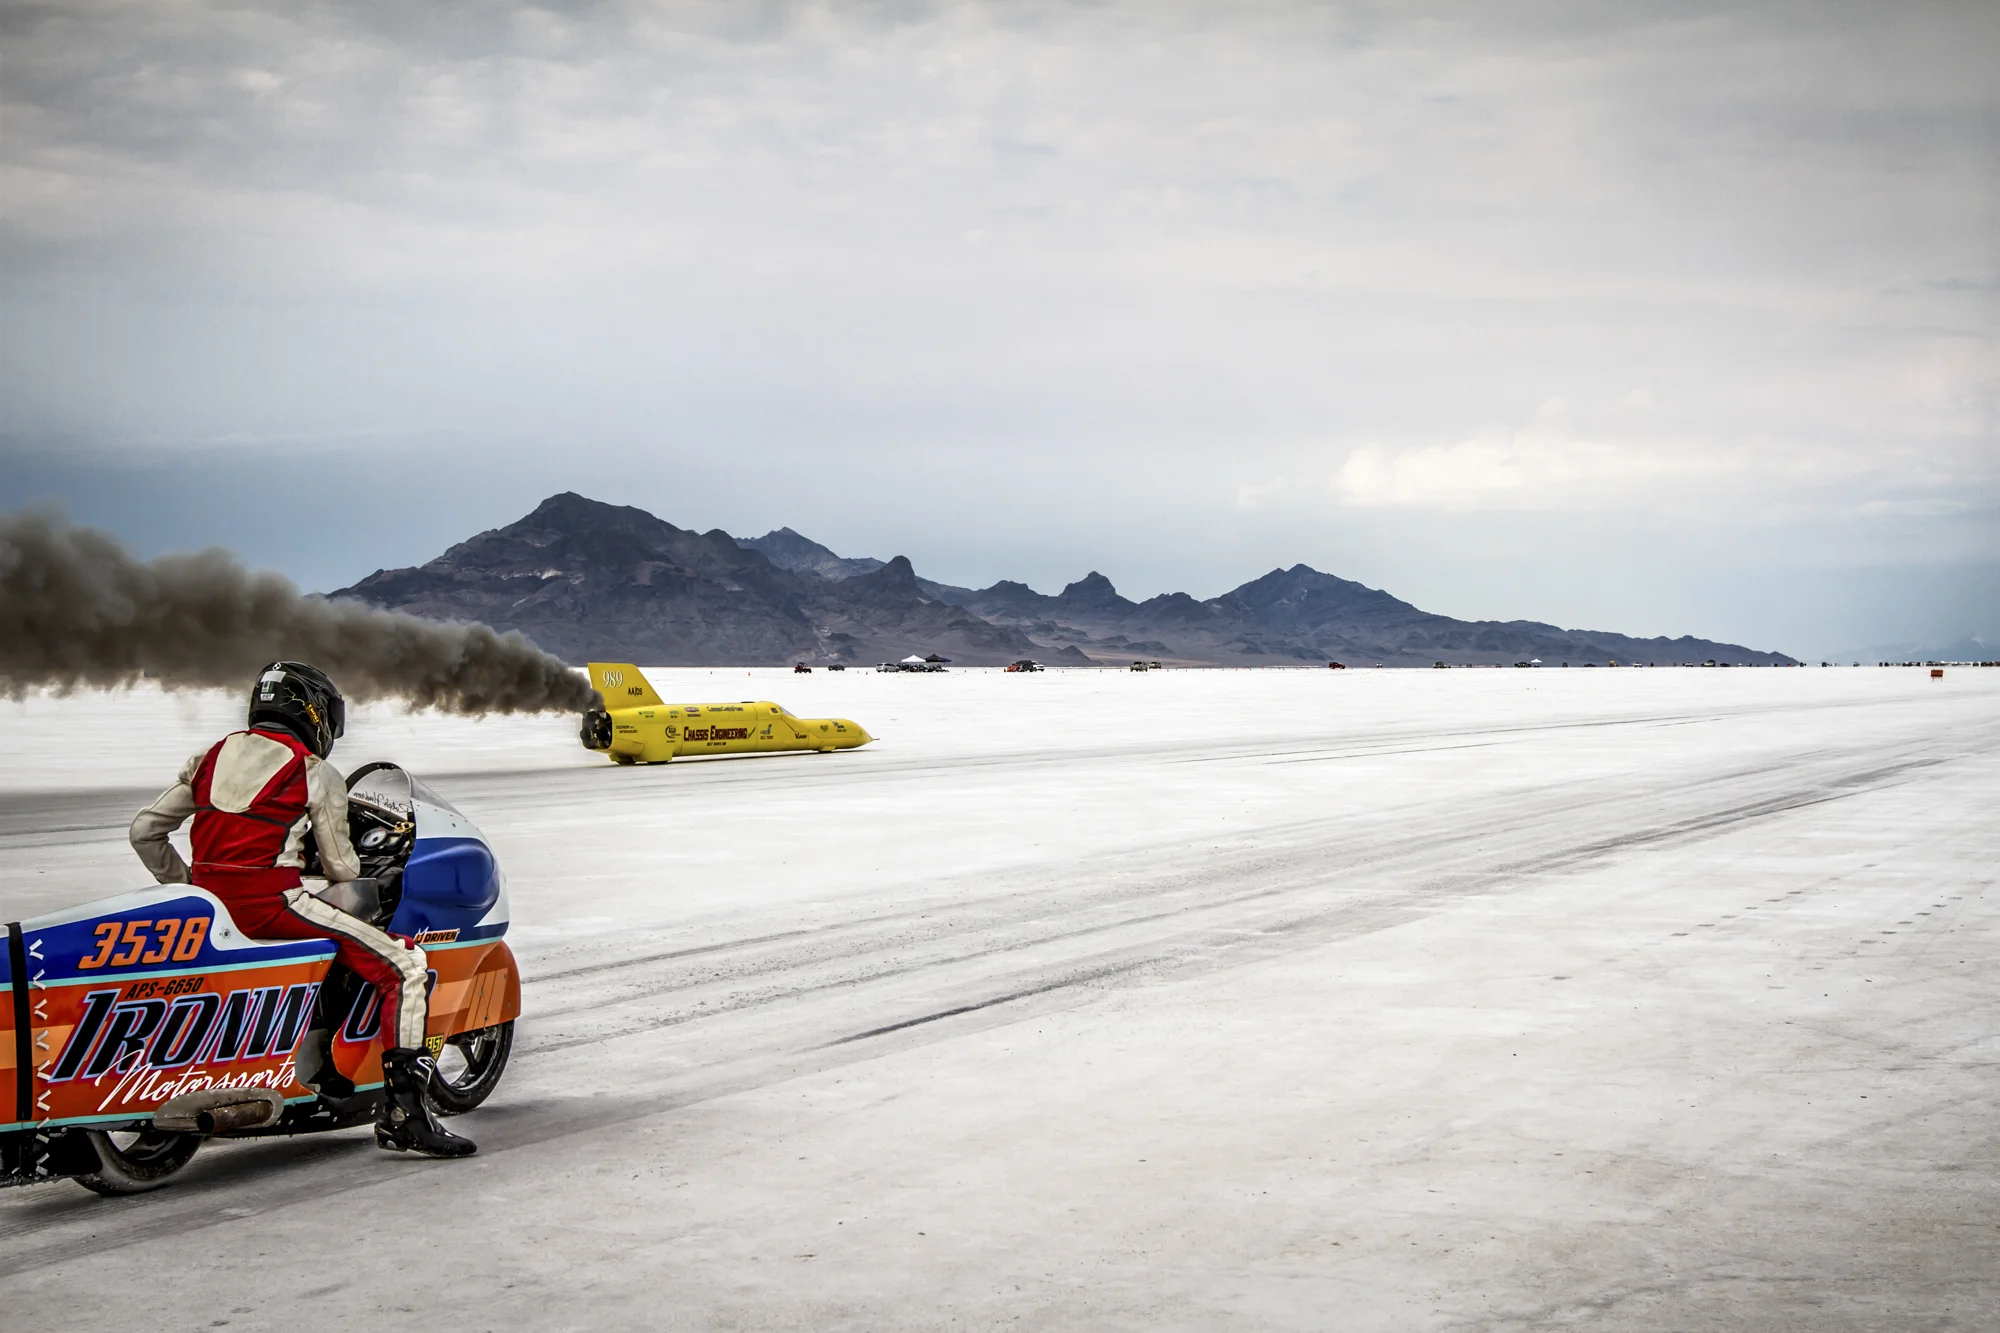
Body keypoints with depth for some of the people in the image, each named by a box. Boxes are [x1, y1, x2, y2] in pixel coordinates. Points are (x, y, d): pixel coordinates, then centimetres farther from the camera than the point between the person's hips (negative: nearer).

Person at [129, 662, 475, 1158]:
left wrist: (185, 885, 27)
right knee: (405, 968, -6)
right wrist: (358, 875, 26)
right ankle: (403, 1111, -17)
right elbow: (341, 867, 3)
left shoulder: (211, 758, 17)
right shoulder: (315, 774, 0)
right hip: (271, 903, -7)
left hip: (207, 905, 7)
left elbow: (145, 831, 17)